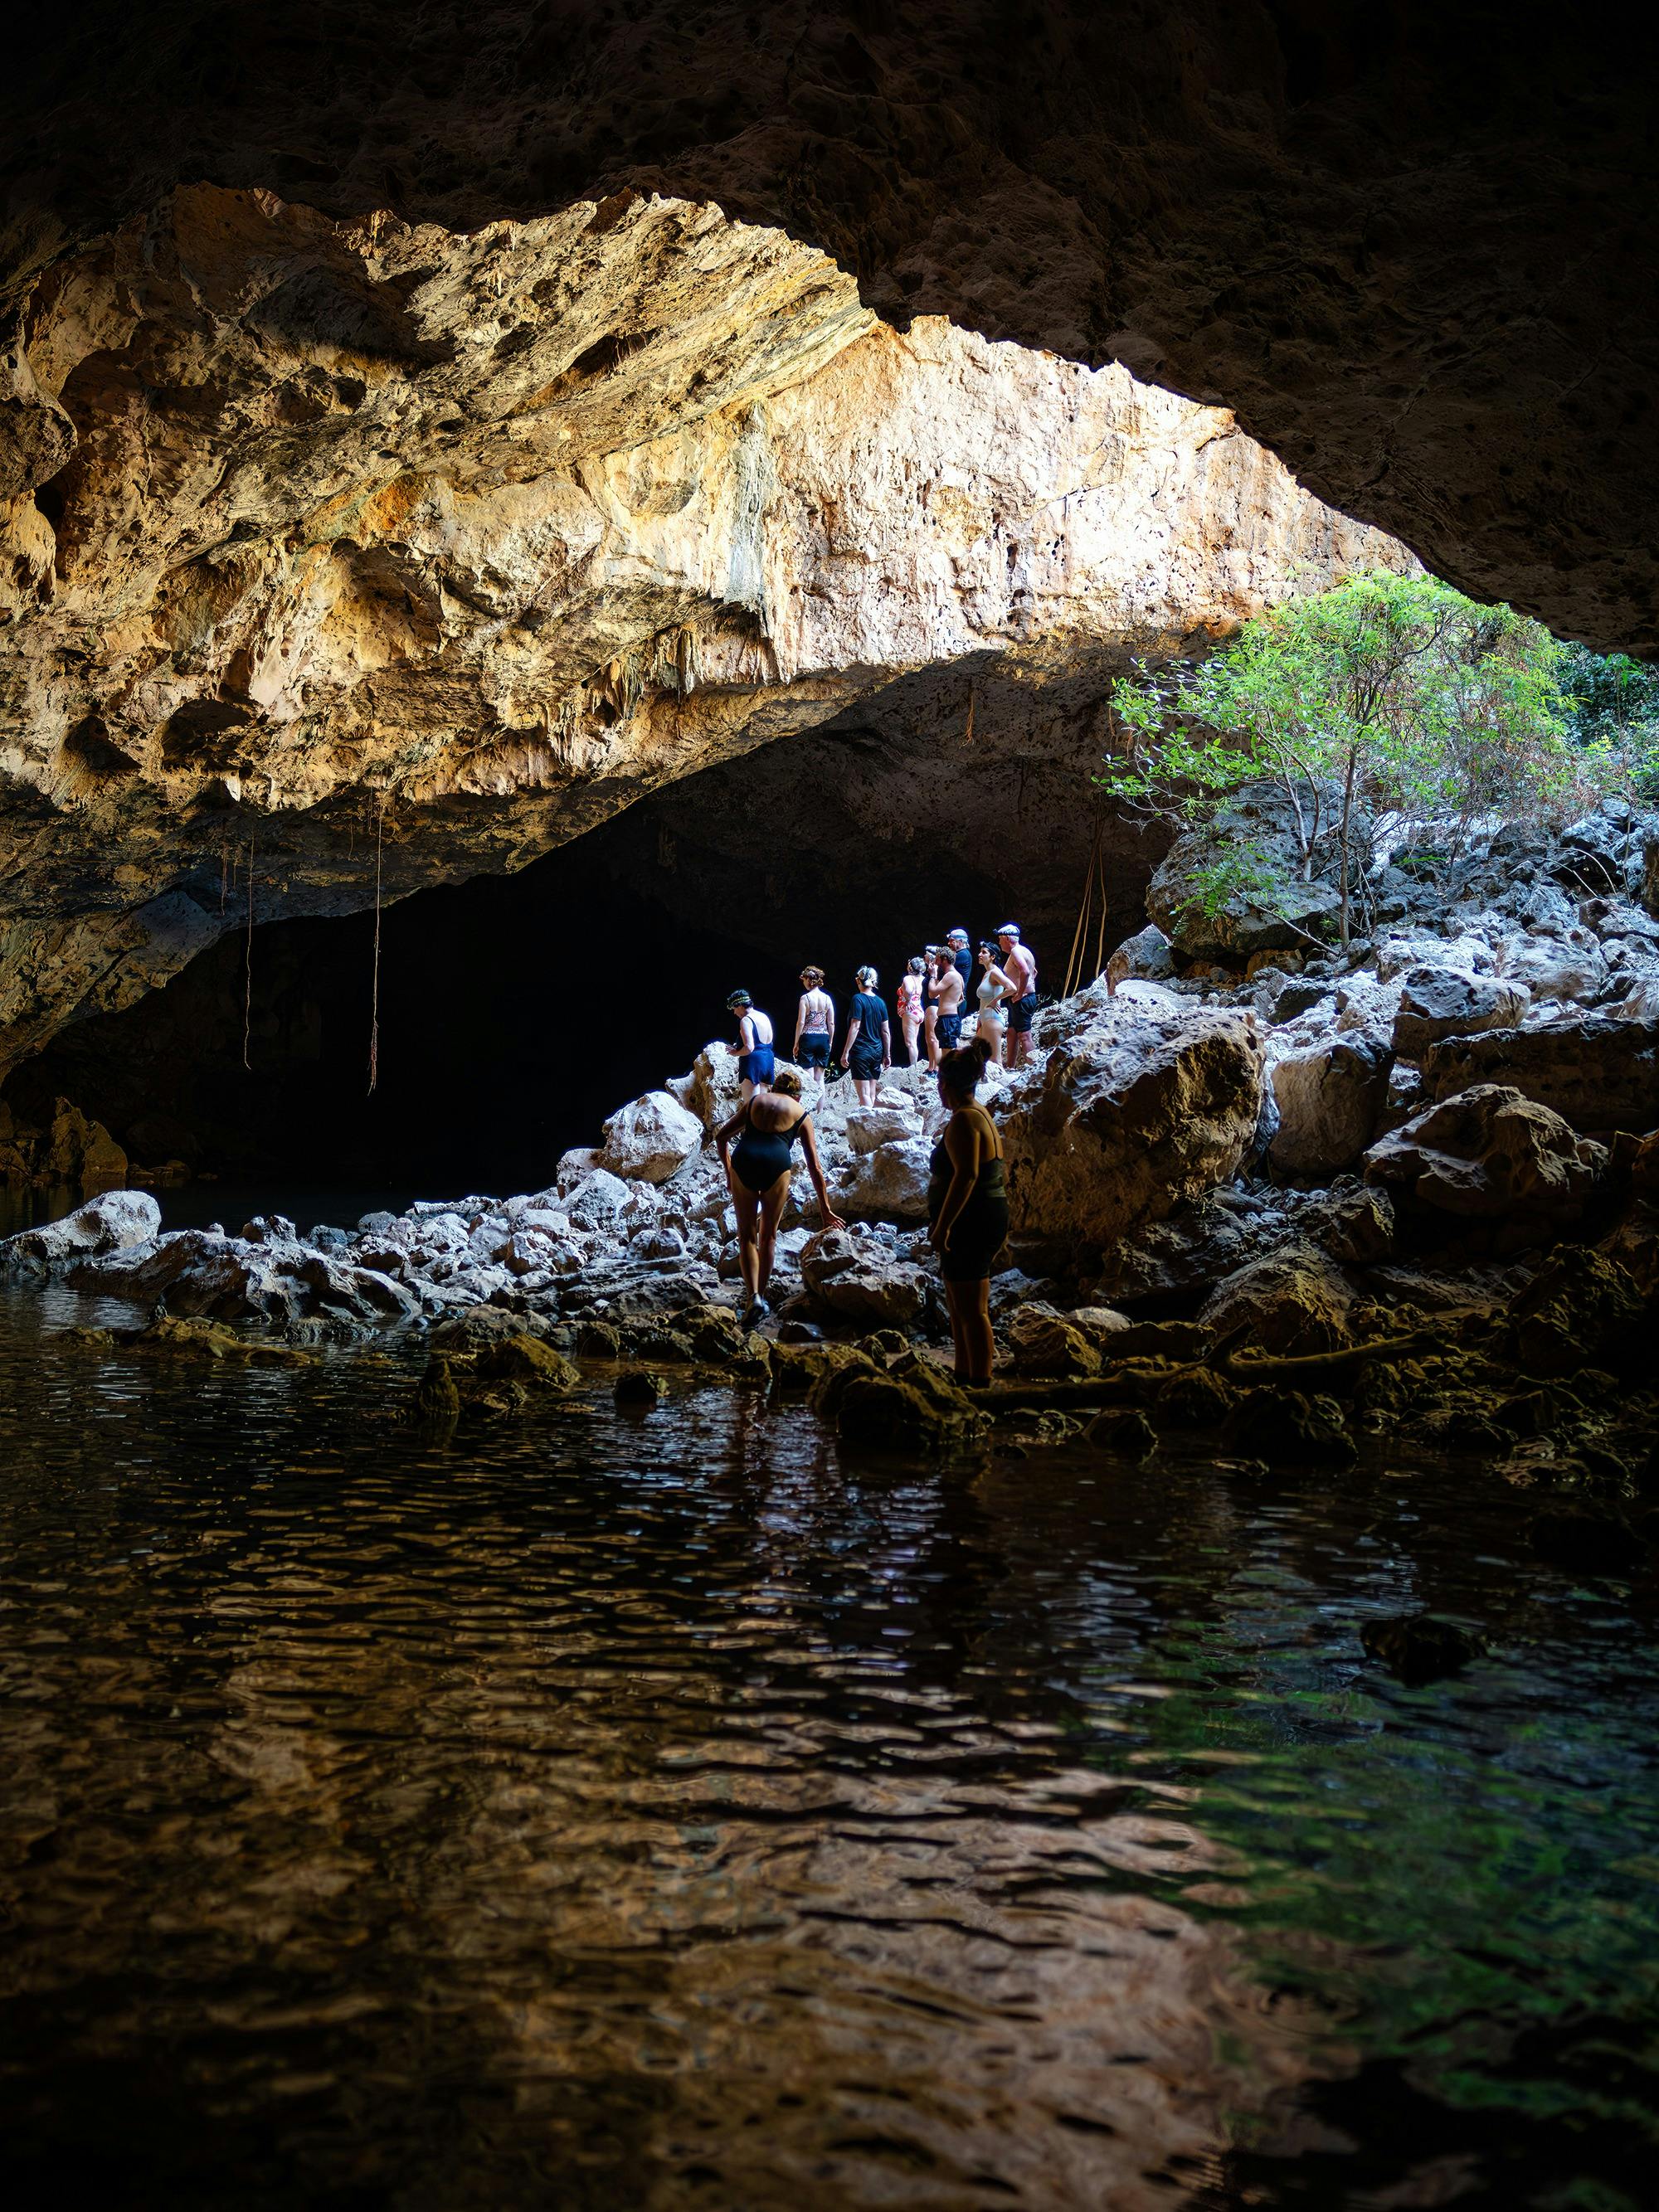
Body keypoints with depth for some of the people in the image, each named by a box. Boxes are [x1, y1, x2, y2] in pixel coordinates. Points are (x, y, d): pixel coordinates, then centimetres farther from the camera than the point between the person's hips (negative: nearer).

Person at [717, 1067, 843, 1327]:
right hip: (777, 1162, -1)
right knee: (768, 1237, 17)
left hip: (743, 1159, 1)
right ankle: (760, 1297, 21)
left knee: (747, 1236, 11)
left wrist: (729, 1173, 32)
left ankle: (753, 1297, -4)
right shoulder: (801, 1113, 21)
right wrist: (826, 1209, 22)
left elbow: (721, 1135, 24)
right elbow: (815, 1167, 18)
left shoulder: (755, 1101, 26)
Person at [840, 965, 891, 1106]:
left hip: (861, 1051, -6)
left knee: (864, 1094, -6)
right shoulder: (880, 1002, 7)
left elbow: (855, 1028, -15)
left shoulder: (858, 999, -10)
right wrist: (887, 1055, 15)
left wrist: (845, 1052, -12)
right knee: (871, 1094, 12)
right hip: (877, 1051, 6)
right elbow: (886, 1031, 8)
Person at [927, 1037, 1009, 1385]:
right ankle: (963, 1377, 28)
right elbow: (996, 1174, 21)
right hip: (989, 1221, 11)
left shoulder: (963, 1121, -17)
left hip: (969, 1224, -11)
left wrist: (942, 1225, -27)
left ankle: (980, 1384, -4)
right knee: (959, 1307, 19)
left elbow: (966, 1176, -28)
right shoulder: (981, 1115, 16)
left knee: (971, 1310, -7)